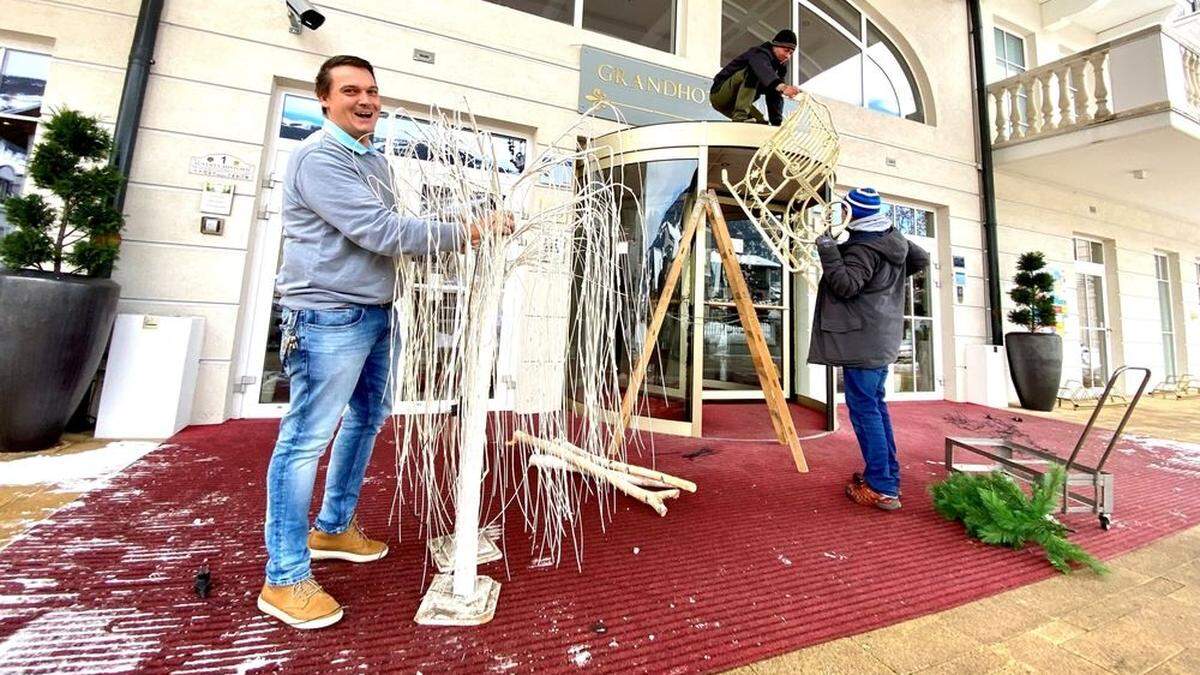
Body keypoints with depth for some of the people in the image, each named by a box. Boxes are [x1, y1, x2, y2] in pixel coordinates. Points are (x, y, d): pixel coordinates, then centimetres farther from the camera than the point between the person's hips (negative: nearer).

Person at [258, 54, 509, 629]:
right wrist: (465, 234, -20)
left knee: (366, 419, 16)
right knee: (306, 440, -3)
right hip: (328, 316, -9)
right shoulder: (318, 158, -10)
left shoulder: (376, 159, 19)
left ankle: (333, 528, 34)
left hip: (376, 312, 10)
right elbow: (381, 231, -22)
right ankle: (284, 579, 12)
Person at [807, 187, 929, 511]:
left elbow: (845, 286, -24)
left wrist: (828, 252, -20)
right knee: (876, 405, 17)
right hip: (882, 338, 10)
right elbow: (921, 259, 27)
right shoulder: (894, 239, 13)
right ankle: (888, 475, 26)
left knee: (863, 408, -6)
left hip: (863, 340, -10)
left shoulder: (863, 249, -17)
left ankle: (882, 489, -2)